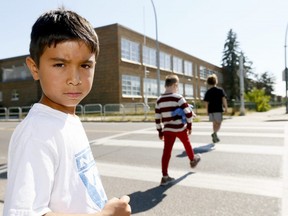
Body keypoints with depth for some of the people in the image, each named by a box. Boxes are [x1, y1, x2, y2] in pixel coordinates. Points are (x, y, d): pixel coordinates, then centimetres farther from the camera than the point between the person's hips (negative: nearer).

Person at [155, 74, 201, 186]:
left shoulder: (159, 100, 4)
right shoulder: (178, 97, -11)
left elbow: (157, 118, 6)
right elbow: (188, 112, -15)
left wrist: (160, 131, 13)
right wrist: (189, 125, -1)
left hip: (167, 129, 3)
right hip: (180, 128, -3)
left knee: (166, 151, 2)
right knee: (187, 144, 23)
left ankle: (165, 177, 2)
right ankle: (193, 160, 49)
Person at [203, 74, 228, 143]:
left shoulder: (208, 92, 4)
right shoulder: (220, 90, 0)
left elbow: (206, 102, 2)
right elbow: (224, 99, -9)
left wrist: (207, 111, 10)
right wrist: (226, 108, -4)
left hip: (211, 110, 3)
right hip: (219, 109, -3)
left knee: (215, 123, 16)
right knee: (218, 123, 2)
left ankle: (215, 137, 22)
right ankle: (214, 133, -24)